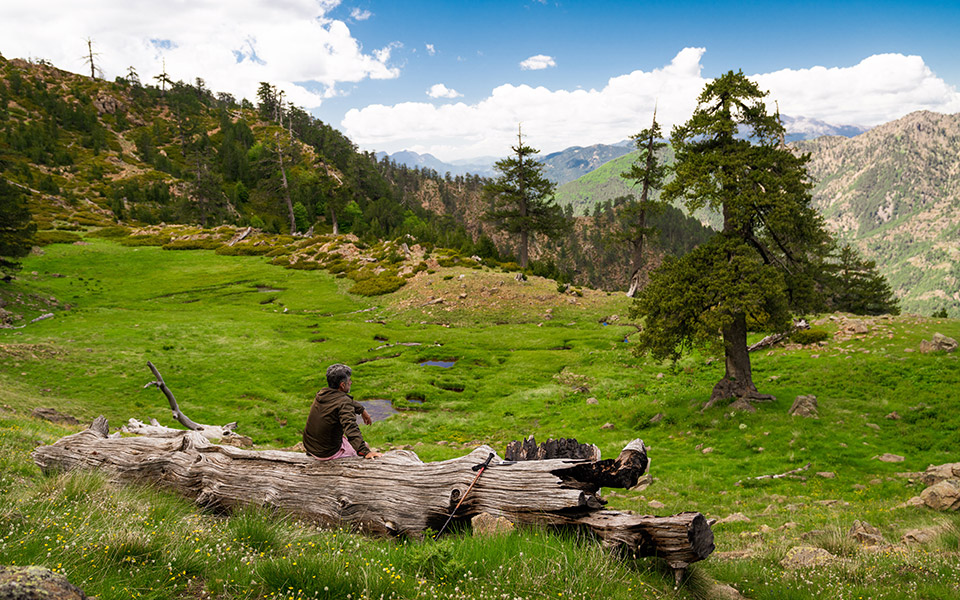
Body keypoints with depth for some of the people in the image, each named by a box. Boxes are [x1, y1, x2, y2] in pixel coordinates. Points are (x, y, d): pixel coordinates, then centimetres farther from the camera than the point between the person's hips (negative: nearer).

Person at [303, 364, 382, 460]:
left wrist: (362, 409, 29)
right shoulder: (343, 402, -25)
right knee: (365, 446, 14)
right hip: (328, 454, -8)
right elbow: (351, 429, -37)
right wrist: (365, 452, -41)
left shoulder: (321, 394, 0)